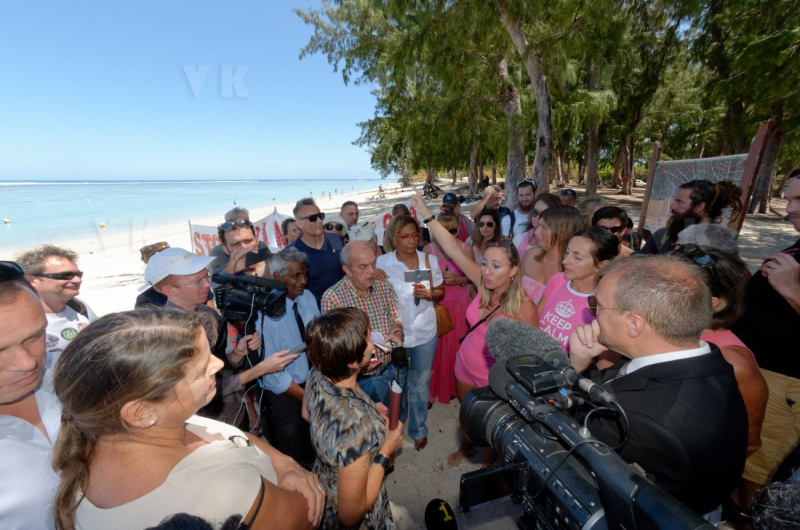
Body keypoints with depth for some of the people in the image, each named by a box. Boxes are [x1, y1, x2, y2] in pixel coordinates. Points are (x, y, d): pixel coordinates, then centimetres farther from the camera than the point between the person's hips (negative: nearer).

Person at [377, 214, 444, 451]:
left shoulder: (430, 260, -5)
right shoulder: (382, 263, -10)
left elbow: (441, 292, 4)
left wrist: (429, 294, -18)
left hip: (425, 333, 1)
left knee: (420, 385, 16)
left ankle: (419, 429, 41)